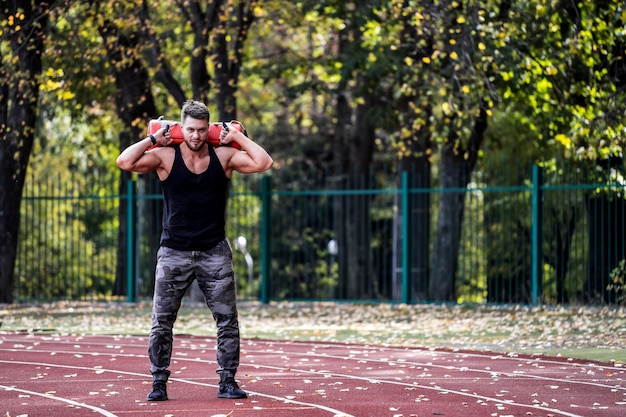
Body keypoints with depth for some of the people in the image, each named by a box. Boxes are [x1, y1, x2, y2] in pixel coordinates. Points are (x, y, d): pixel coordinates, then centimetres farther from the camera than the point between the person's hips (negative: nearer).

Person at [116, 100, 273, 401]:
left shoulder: (224, 156, 0)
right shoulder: (166, 157, -5)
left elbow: (263, 163, -11)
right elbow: (125, 162, -18)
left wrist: (238, 137, -4)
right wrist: (153, 139, -9)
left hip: (214, 252, 1)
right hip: (173, 252, -1)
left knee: (228, 320, 1)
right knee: (162, 323, 0)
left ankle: (227, 382, 9)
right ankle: (158, 383, 8)